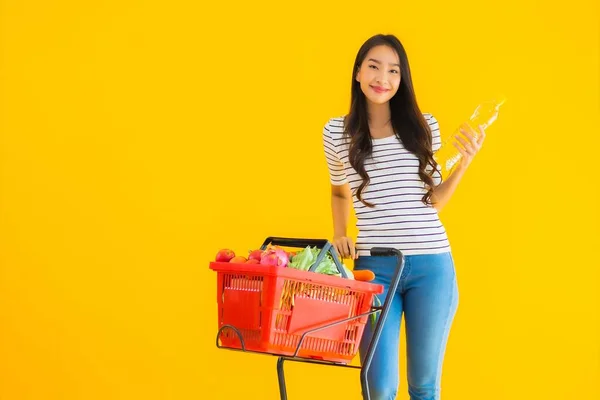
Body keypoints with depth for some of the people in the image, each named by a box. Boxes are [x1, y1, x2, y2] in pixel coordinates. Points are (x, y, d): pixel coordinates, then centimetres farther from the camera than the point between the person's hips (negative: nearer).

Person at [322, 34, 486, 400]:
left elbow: (434, 200, 8)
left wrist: (465, 162, -5)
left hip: (431, 264, 1)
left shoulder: (424, 126, 3)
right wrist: (339, 235, 6)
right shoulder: (336, 131, 3)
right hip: (374, 266, 0)